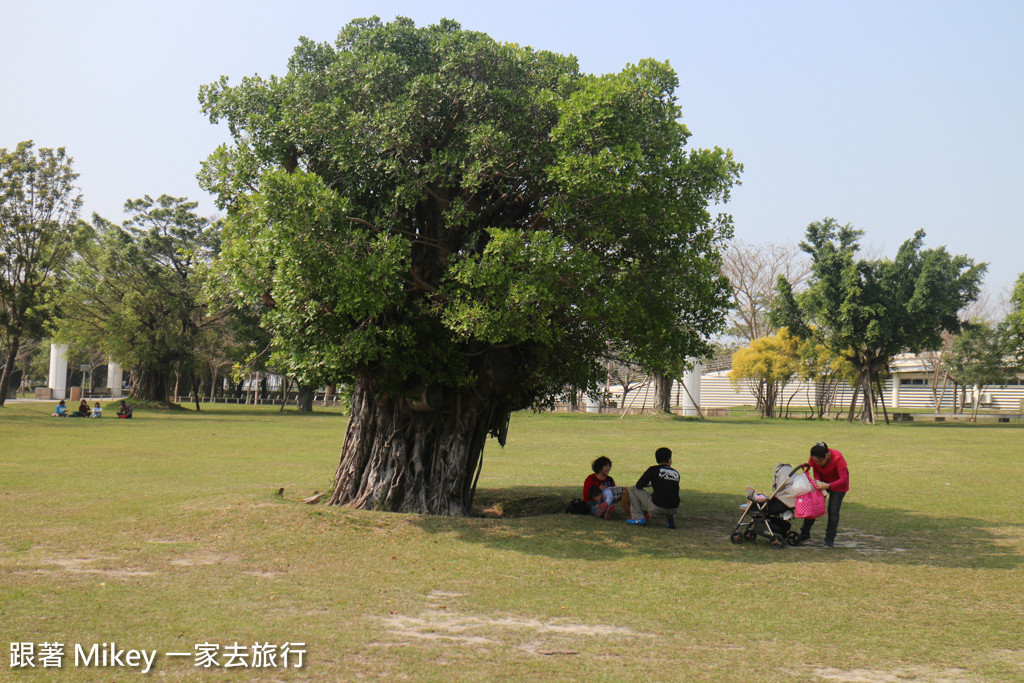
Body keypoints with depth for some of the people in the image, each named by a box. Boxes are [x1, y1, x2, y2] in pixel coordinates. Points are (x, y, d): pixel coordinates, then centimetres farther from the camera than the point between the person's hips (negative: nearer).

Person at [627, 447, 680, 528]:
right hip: (674, 510, 4)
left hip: (656, 508, -4)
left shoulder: (653, 469, 1)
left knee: (633, 490, 14)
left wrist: (650, 484, 25)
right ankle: (671, 519, 18)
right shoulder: (676, 473, 13)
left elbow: (639, 485, 4)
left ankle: (638, 517, 9)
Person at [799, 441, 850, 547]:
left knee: (833, 511, -10)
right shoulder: (815, 459, -24)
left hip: (838, 483, -4)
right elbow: (816, 471, -4)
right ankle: (804, 534, 20)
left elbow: (844, 480, -38)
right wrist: (817, 481, -26)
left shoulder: (837, 458, -36)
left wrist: (828, 486, -51)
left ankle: (829, 540, 1)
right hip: (823, 481, 4)